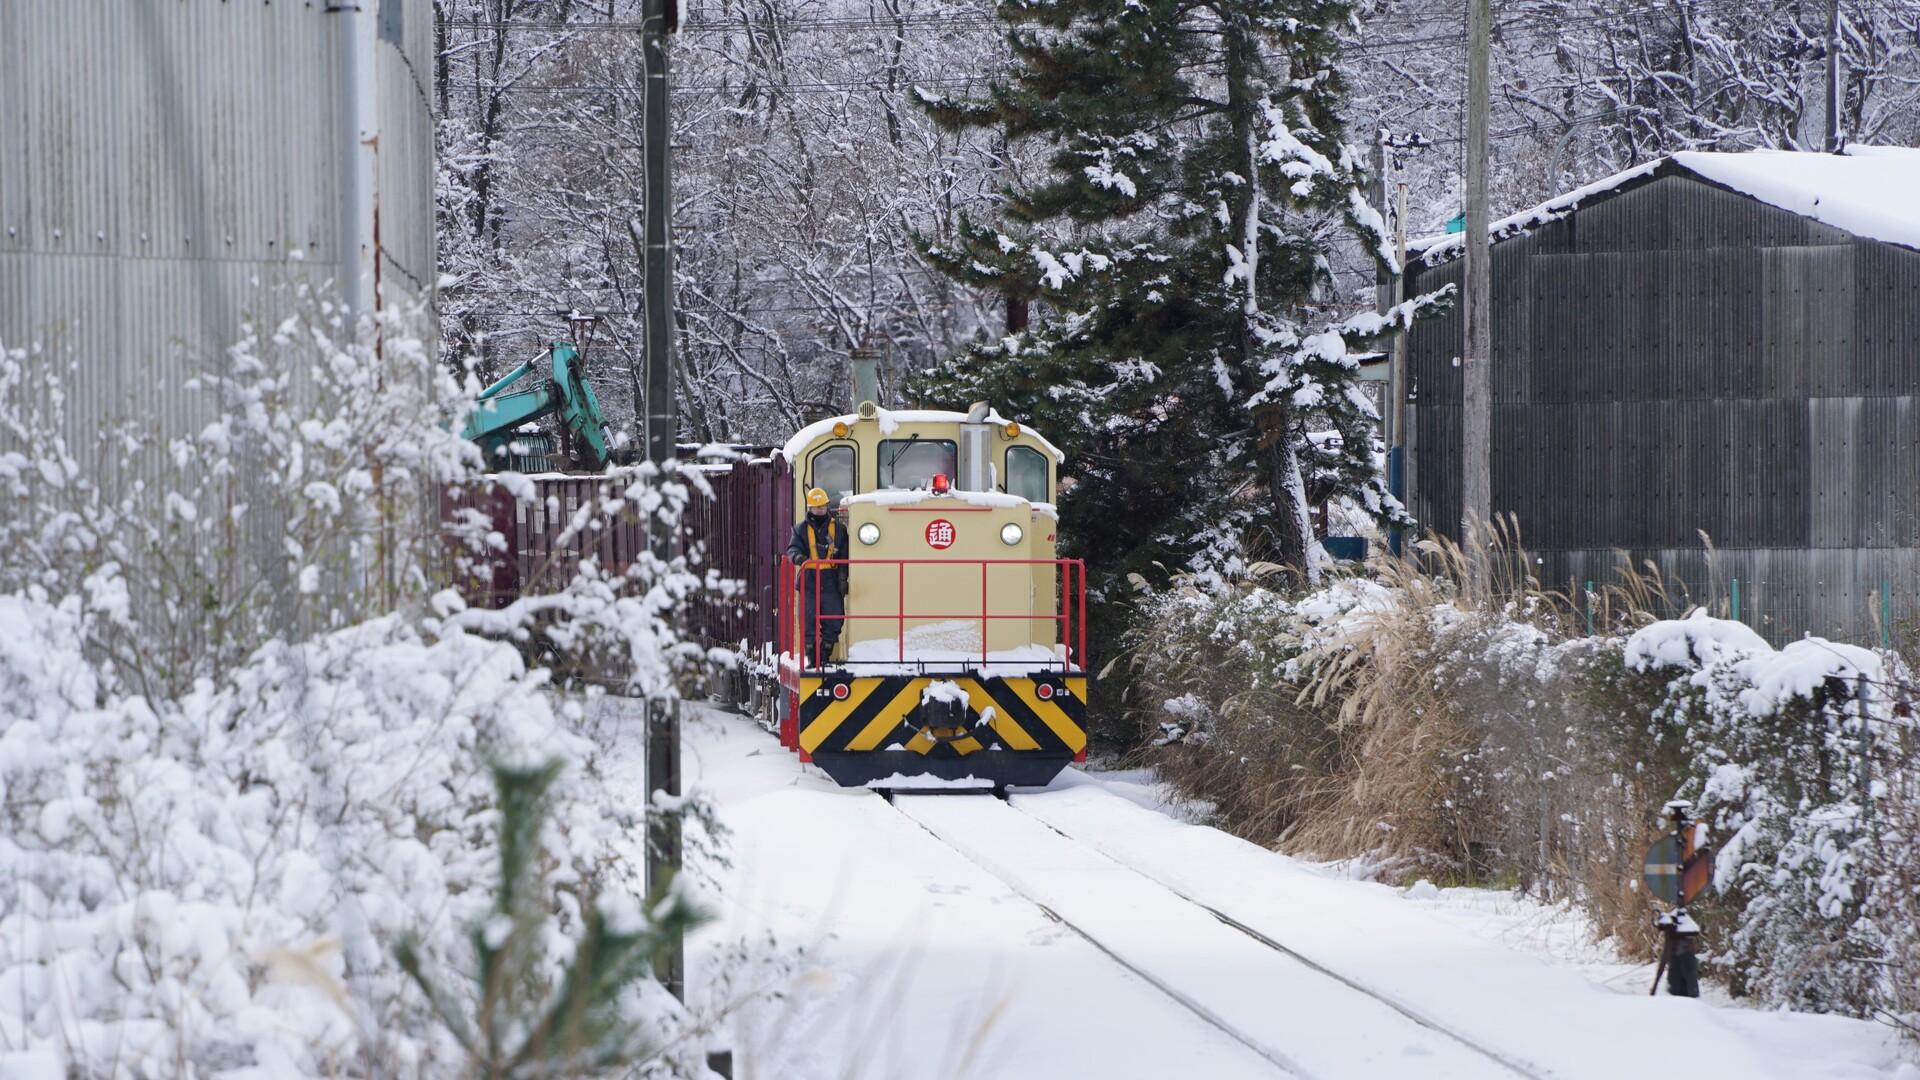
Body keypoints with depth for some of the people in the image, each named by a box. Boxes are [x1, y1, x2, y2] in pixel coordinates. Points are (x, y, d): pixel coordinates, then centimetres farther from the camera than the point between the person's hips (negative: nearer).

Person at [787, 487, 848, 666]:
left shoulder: (837, 528, 8)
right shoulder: (801, 528, 8)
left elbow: (844, 555, 7)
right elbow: (793, 547, -3)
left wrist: (842, 577, -4)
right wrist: (797, 556, -27)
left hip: (831, 582, 0)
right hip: (809, 582, 0)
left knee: (832, 621, -1)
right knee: (808, 621, -1)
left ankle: (825, 656, 8)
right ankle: (811, 657, 6)